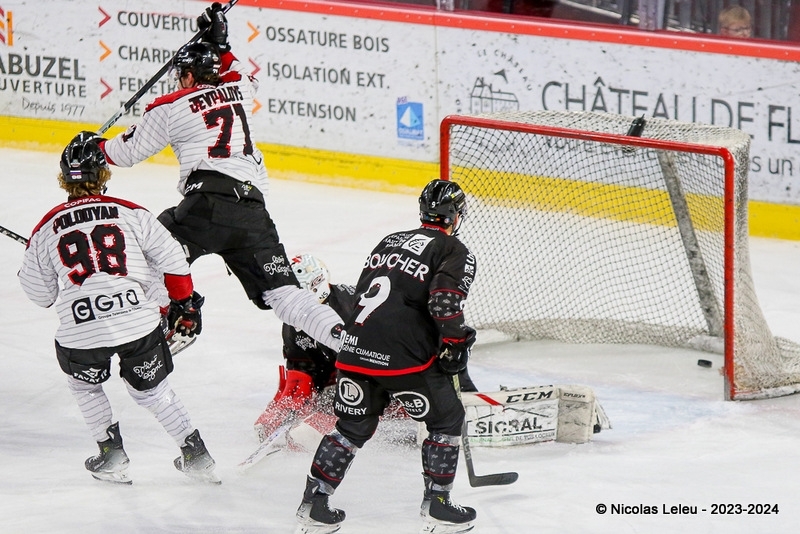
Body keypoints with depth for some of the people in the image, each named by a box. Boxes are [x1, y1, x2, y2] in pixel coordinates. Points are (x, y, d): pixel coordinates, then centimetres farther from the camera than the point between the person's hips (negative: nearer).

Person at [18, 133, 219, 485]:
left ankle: (111, 452, 22)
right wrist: (184, 303, 19)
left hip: (81, 332, -1)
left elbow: (40, 294, 17)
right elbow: (172, 260, 6)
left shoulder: (47, 229, 10)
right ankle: (195, 453, 20)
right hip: (139, 321, 1)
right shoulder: (131, 213, 8)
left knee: (84, 383, 30)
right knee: (150, 388, 23)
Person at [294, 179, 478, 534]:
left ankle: (314, 505, 16)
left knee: (354, 427, 19)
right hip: (405, 355, -6)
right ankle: (436, 505, 12)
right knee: (446, 420, 13)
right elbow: (444, 302, -15)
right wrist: (456, 343, -3)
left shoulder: (390, 241, 23)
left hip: (355, 346, 6)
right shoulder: (455, 252, 1)